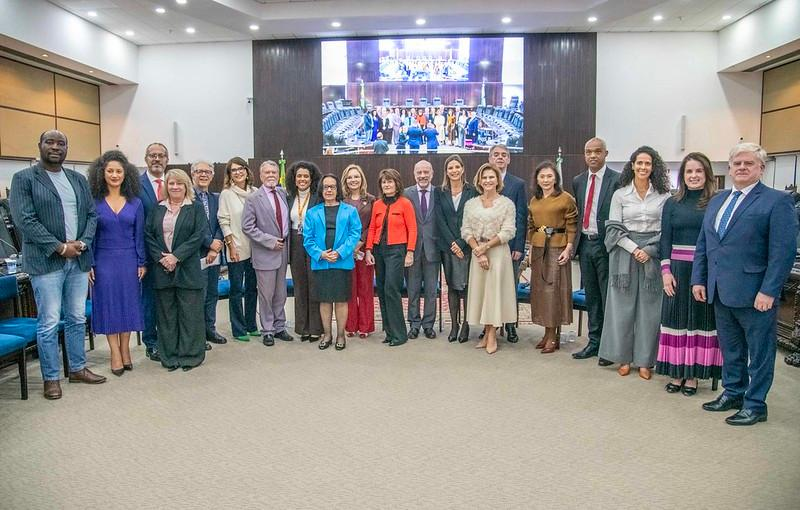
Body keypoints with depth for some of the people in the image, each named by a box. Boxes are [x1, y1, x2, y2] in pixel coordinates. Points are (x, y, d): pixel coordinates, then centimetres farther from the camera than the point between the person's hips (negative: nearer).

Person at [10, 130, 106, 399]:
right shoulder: (24, 178, -1)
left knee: (77, 319, 12)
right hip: (47, 261, -5)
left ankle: (78, 368, 25)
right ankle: (51, 378, 12)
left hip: (78, 259, 5)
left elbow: (92, 214, 12)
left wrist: (82, 243, -6)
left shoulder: (78, 179, 14)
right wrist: (60, 247, -14)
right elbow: (25, 220, -10)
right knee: (49, 323, 0)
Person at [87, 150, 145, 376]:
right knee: (108, 304, 3)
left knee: (128, 304, 6)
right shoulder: (94, 202, -1)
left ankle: (125, 349, 18)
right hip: (104, 260, -1)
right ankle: (115, 353, 10)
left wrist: (142, 263, 1)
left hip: (129, 260, 2)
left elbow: (139, 236, 5)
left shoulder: (135, 203, 3)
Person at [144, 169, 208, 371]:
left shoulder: (196, 208, 1)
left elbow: (199, 235, -8)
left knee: (189, 313, 2)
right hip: (162, 269, 3)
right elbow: (148, 234, 6)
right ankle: (169, 355, 18)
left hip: (188, 269, -3)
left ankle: (190, 355, 12)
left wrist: (177, 256, -14)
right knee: (166, 313, 8)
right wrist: (160, 257, -9)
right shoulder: (158, 209, 11)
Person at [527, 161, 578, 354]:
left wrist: (568, 249, -14)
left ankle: (553, 336, 7)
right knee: (539, 289, 8)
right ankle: (548, 333, 20)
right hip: (538, 248, 6)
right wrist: (531, 248, 11)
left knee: (554, 289, -3)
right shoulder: (534, 200, 11)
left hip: (557, 248, -6)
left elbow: (572, 226, -7)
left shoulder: (566, 199, -6)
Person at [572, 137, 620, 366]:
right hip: (585, 243, 6)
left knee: (608, 296, 1)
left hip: (606, 245, -6)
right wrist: (576, 240, 10)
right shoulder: (578, 181, 11)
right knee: (591, 296, 13)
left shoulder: (617, 180, -8)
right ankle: (594, 342, 23)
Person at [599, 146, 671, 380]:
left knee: (649, 308, 4)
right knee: (623, 306, 4)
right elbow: (614, 228, -1)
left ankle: (645, 360, 14)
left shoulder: (663, 196, 2)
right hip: (625, 254, 0)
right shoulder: (620, 195, 3)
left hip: (653, 255, 0)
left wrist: (649, 251, -12)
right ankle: (624, 357, 15)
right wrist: (634, 249, -12)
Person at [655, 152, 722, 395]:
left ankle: (693, 375, 15)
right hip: (678, 268, 2)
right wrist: (666, 271, -4)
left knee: (701, 319, 5)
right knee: (676, 318, 6)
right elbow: (665, 239, 4)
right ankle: (677, 373, 16)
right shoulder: (672, 204, 6)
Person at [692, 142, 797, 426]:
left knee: (759, 352, 8)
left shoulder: (777, 201, -7)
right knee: (730, 349, 17)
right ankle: (733, 393, 32)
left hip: (755, 293, -6)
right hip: (720, 292, 6)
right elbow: (703, 244, 15)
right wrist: (699, 279, 8)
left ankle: (755, 404, 20)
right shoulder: (717, 201, 13)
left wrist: (768, 291, -18)